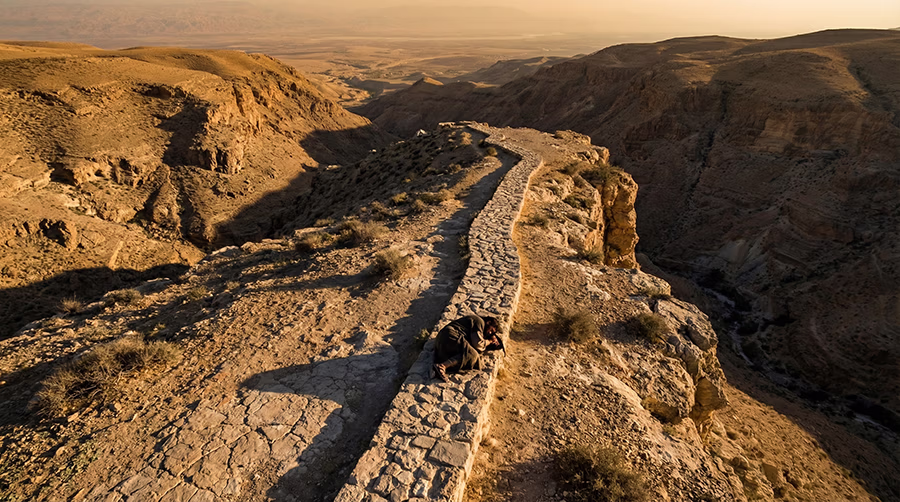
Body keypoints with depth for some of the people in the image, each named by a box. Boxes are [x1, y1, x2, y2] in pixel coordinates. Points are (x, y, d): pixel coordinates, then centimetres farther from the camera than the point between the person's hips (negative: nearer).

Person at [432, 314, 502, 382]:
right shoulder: (480, 321, 0)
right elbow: (477, 343, -10)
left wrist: (492, 343, 21)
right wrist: (490, 341, 7)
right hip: (450, 336, -10)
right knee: (472, 355, -23)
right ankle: (441, 366, -37)